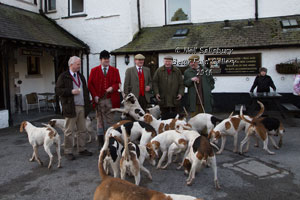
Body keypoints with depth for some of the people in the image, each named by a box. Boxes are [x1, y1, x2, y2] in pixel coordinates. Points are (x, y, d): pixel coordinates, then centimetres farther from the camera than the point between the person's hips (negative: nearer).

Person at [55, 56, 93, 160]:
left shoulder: (81, 76, 18)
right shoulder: (63, 76, -2)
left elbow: (85, 91, 21)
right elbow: (57, 90, -8)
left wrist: (88, 104, 12)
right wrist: (71, 91, -18)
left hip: (82, 107, 6)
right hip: (71, 108, -6)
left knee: (82, 130, 10)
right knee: (69, 131, 0)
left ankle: (82, 149, 21)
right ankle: (68, 152, 10)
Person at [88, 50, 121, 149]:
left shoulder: (114, 70, 7)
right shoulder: (94, 70, 5)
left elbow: (118, 83, 6)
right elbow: (90, 84, 3)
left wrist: (112, 88, -15)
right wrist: (95, 95, -8)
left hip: (111, 100, 1)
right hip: (99, 100, -1)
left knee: (110, 121, 6)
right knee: (100, 121, 5)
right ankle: (100, 142, 15)